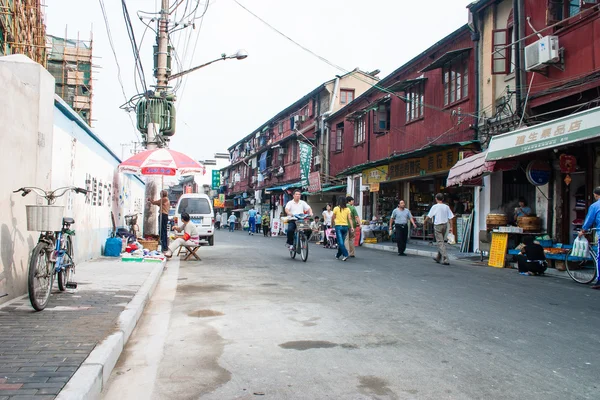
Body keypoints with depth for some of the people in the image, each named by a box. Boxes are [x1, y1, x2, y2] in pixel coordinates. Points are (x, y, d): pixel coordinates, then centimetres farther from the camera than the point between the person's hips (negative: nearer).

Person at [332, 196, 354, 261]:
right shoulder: (347, 209, 3)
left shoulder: (336, 208, -3)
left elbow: (333, 218, 5)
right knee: (341, 242, 13)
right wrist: (351, 227, -3)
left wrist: (334, 223, 23)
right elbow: (350, 218, -2)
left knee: (340, 242, -5)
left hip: (338, 226, -4)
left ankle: (345, 254, -20)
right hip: (345, 226, 4)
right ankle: (338, 255, 26)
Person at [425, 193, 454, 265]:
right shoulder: (446, 207, 4)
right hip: (445, 225, 6)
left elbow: (428, 216, -6)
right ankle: (438, 258, 29)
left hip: (437, 225, -6)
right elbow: (450, 217, 3)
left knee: (440, 242, -4)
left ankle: (445, 259, -14)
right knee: (442, 241, 18)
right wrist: (451, 227, 7)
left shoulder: (435, 207, -9)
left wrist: (424, 222, 11)